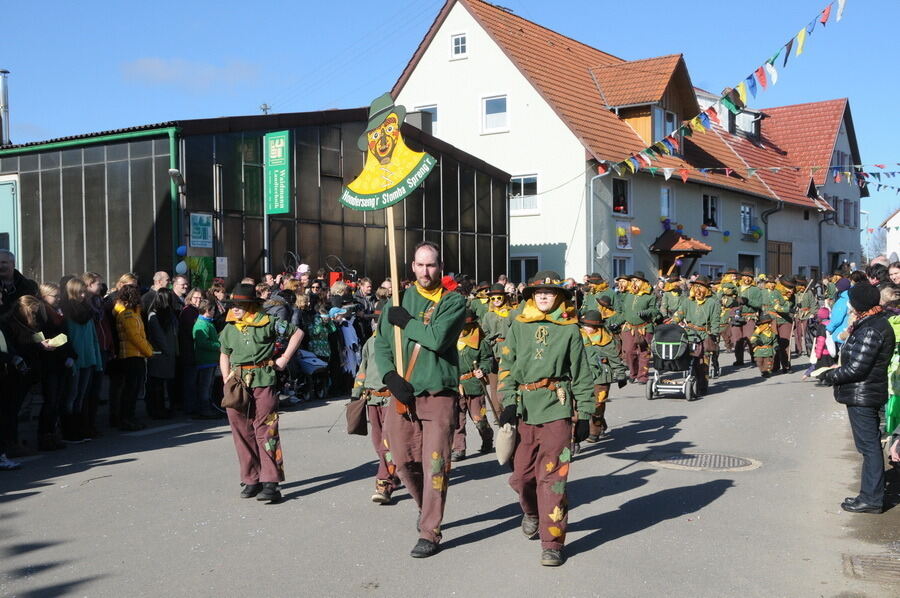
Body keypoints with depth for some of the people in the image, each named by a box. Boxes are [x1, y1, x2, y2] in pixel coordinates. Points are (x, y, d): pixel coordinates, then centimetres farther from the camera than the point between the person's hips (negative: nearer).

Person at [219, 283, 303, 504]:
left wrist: (285, 358, 3)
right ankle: (251, 480, 17)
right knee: (242, 432, 6)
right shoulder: (229, 329, 12)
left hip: (263, 382, -5)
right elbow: (224, 355, 23)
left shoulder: (267, 322, -1)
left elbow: (297, 333, 8)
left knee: (265, 431, -9)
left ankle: (270, 483, -9)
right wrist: (227, 380, 10)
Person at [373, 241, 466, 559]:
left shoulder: (454, 301, -1)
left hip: (439, 395, -3)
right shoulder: (397, 301, 10)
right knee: (404, 461, 9)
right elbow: (381, 344, 7)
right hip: (402, 393, 4)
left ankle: (429, 533, 5)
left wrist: (405, 321, -7)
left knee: (435, 465, -5)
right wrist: (391, 376, -8)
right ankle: (426, 507, 37)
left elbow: (438, 338, -18)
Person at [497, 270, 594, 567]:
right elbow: (507, 366, 9)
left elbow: (582, 375, 6)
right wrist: (508, 403, -3)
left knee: (552, 476, -4)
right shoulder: (519, 326, 9)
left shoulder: (569, 329, 4)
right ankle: (531, 513, 41)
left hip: (557, 410, -2)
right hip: (524, 410, 2)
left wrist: (584, 415, 3)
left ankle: (553, 542, 5)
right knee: (521, 475, 9)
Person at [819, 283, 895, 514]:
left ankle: (872, 499, 4)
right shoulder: (878, 323, 10)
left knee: (869, 446, -3)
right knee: (870, 445, 17)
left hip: (862, 396, -10)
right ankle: (871, 495, 27)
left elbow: (856, 369, -22)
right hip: (869, 393, 10)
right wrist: (840, 367, 7)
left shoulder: (871, 330, -21)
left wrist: (829, 376, -9)